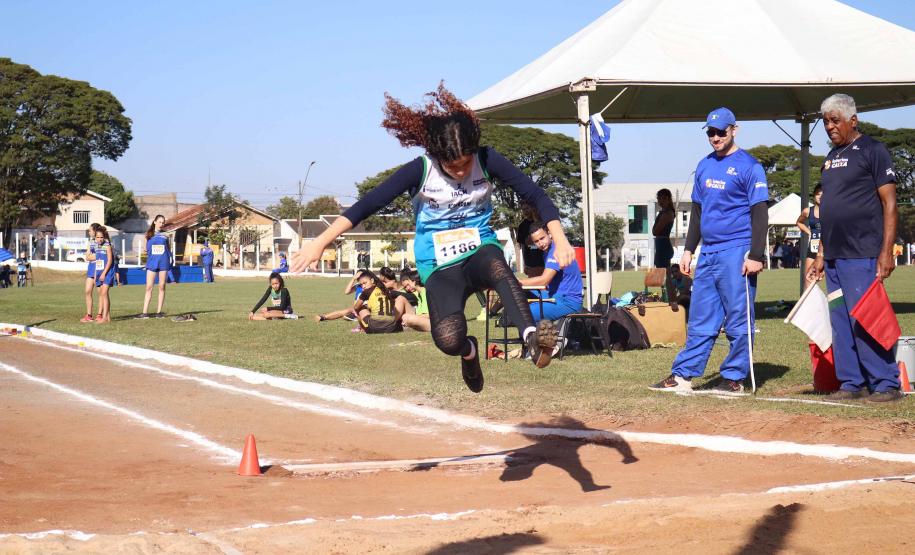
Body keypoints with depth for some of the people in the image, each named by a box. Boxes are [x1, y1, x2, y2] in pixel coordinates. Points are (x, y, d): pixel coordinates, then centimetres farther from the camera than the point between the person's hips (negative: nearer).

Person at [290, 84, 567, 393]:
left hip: (479, 252, 1)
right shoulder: (420, 171, -12)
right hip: (440, 268, -1)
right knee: (448, 339, -28)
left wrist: (559, 238, -19)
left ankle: (531, 336, -50)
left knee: (495, 265, -39)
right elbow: (369, 204, -13)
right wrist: (321, 242, -19)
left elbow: (534, 195, -6)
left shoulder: (487, 161, -7)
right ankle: (468, 351, 8)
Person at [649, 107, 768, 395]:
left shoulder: (748, 166, -5)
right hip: (708, 253, 7)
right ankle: (683, 375, 9)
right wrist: (689, 249, 17)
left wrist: (756, 255, -16)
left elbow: (760, 213, -9)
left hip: (736, 252, -7)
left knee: (738, 318, -2)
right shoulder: (705, 166, 16)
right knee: (700, 318, 8)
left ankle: (735, 377, 4)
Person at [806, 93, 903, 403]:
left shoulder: (872, 151, -4)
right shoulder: (831, 158, 19)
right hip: (834, 257, 8)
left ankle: (886, 385, -4)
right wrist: (821, 255, 19)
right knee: (840, 323, 8)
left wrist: (886, 252, -16)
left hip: (862, 255, -8)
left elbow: (889, 203, -9)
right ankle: (852, 383, 14)